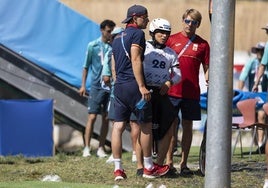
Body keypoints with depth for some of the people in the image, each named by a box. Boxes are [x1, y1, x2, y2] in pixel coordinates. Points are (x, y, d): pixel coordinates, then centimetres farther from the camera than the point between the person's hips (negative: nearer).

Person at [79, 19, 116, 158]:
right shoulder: (93, 46, 0)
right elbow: (86, 66, 5)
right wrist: (83, 85, 2)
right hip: (96, 86, -2)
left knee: (106, 118, 5)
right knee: (92, 116, -6)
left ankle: (101, 148, 11)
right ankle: (87, 148, -3)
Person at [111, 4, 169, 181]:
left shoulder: (118, 37, 19)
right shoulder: (137, 34, -6)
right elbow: (135, 60, -15)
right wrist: (142, 86, -18)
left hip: (119, 85, 8)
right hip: (133, 85, -8)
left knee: (118, 126, 3)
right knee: (146, 126, 4)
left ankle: (118, 168, 1)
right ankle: (149, 167, 11)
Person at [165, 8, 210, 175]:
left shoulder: (202, 44, 7)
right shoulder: (172, 40, 5)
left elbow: (206, 67, 9)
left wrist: (208, 80, -8)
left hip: (191, 92, 1)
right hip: (172, 91, -1)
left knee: (188, 126, 6)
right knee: (171, 125, 0)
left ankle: (184, 163, 12)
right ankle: (169, 162, 4)